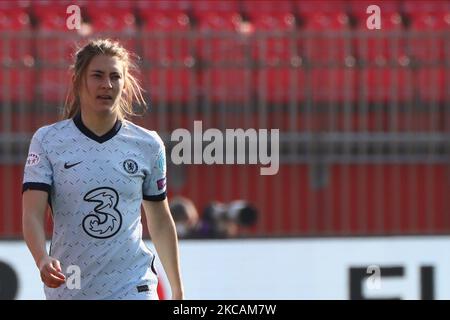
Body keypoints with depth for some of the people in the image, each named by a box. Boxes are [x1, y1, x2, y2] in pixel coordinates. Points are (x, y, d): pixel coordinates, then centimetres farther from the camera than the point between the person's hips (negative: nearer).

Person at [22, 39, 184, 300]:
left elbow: (161, 222, 14)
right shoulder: (47, 140, -1)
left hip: (132, 287, 0)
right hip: (68, 288, 0)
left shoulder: (148, 145, 4)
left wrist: (178, 291, 16)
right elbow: (33, 214, -10)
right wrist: (43, 260, -29)